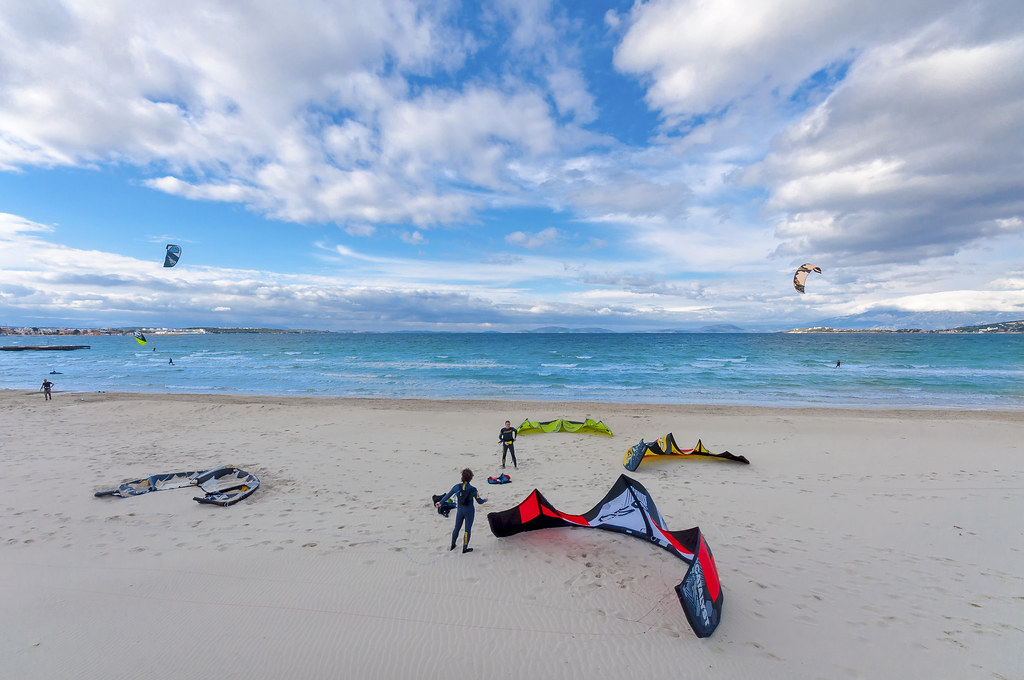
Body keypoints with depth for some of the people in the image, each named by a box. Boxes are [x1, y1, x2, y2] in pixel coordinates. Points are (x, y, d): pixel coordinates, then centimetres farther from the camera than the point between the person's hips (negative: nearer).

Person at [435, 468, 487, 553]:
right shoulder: (473, 489, -21)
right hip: (469, 511, -3)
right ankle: (465, 548, 25)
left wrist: (440, 502, 17)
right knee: (467, 529, 13)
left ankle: (452, 545, 37)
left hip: (460, 510, 3)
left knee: (457, 528, 22)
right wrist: (485, 500, 12)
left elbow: (448, 495, 1)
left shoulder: (457, 487, -13)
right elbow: (480, 501, -10)